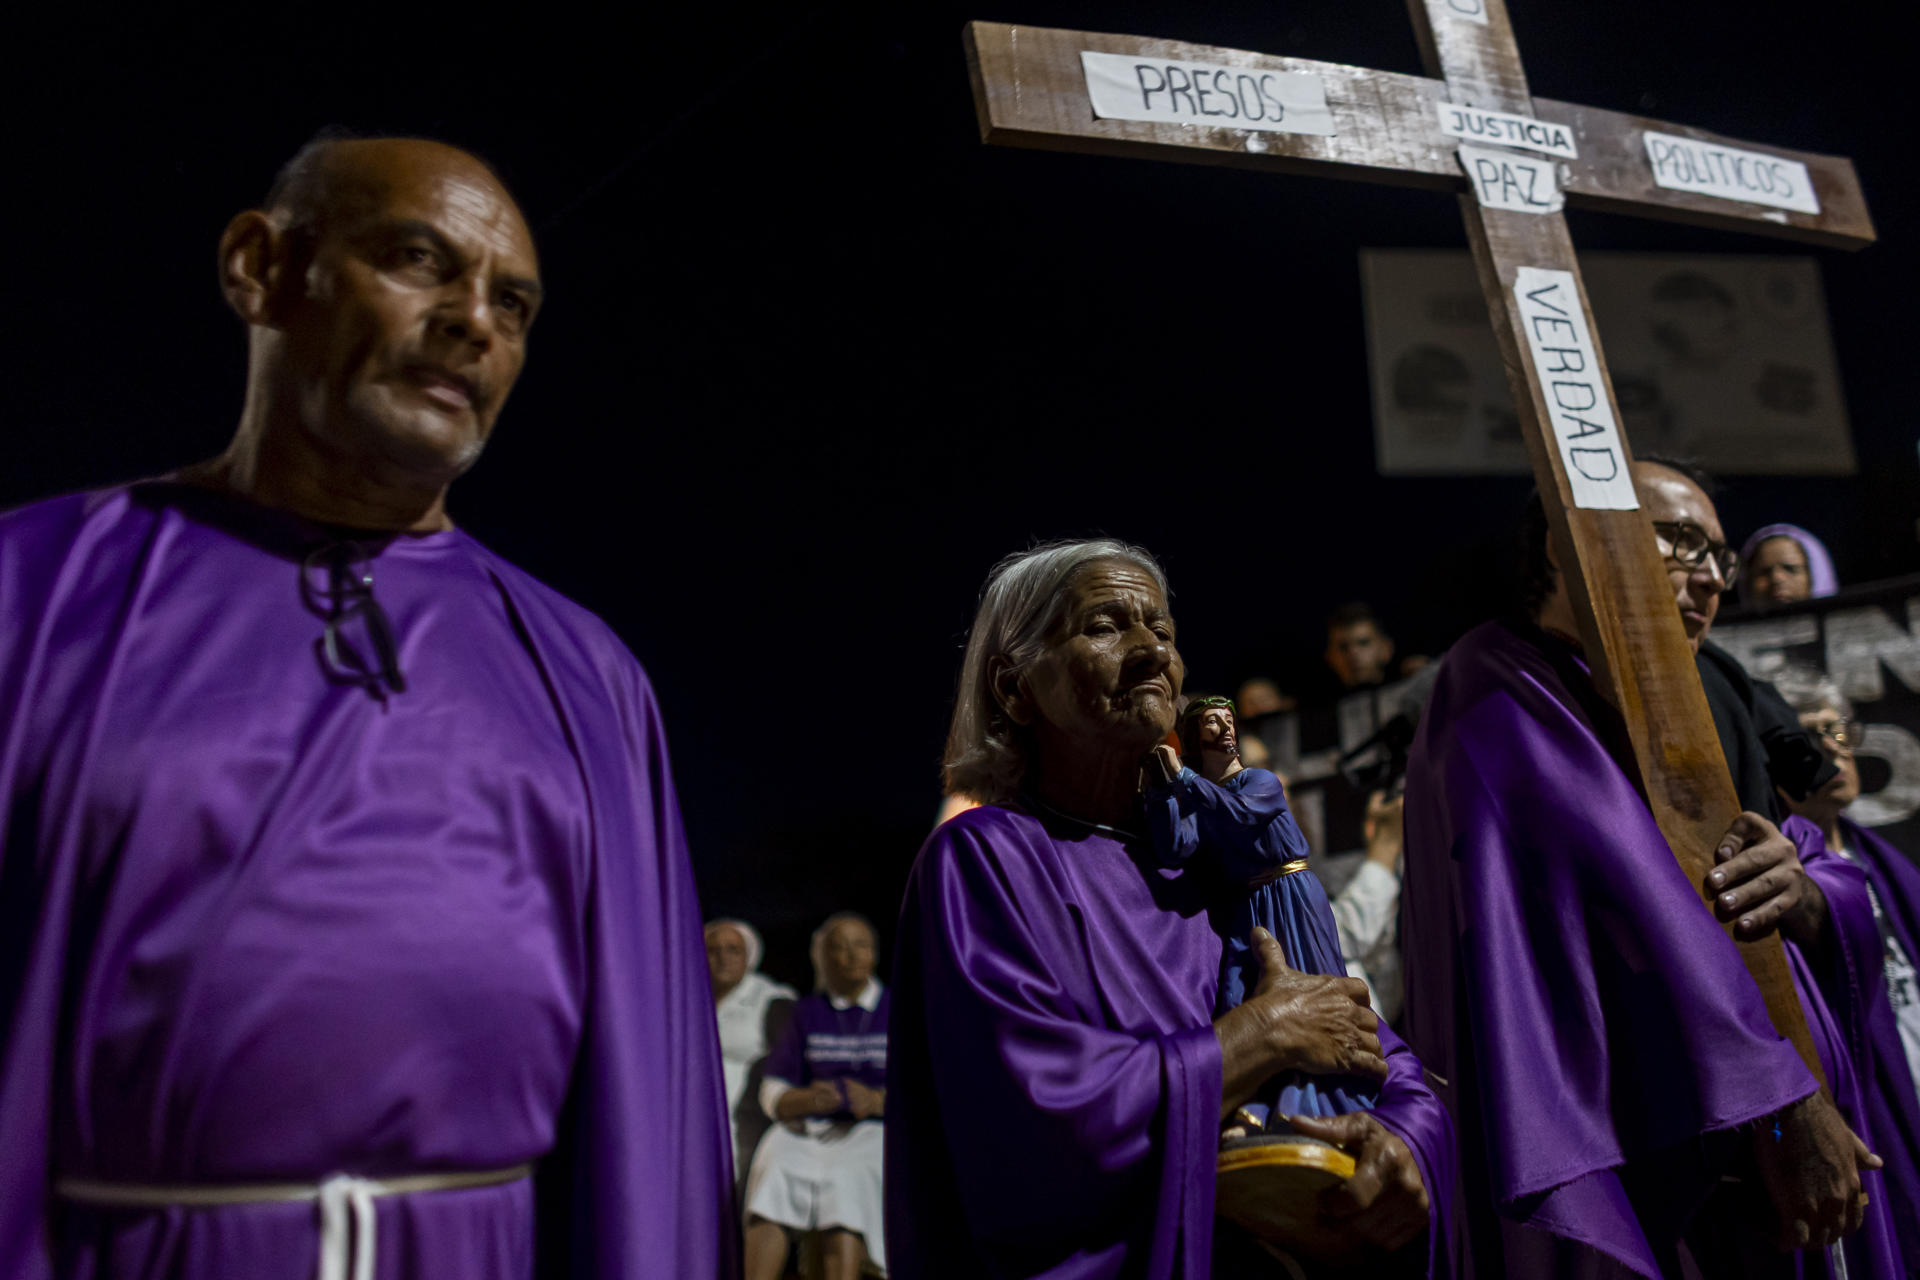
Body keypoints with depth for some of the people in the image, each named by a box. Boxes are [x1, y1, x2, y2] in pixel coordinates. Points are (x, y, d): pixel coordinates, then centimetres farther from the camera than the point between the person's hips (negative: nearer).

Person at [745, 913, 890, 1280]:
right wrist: (808, 1099, -16)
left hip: (872, 1134, -2)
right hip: (808, 1131, 2)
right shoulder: (807, 1013, 11)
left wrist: (877, 1100, -19)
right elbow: (774, 1096, 7)